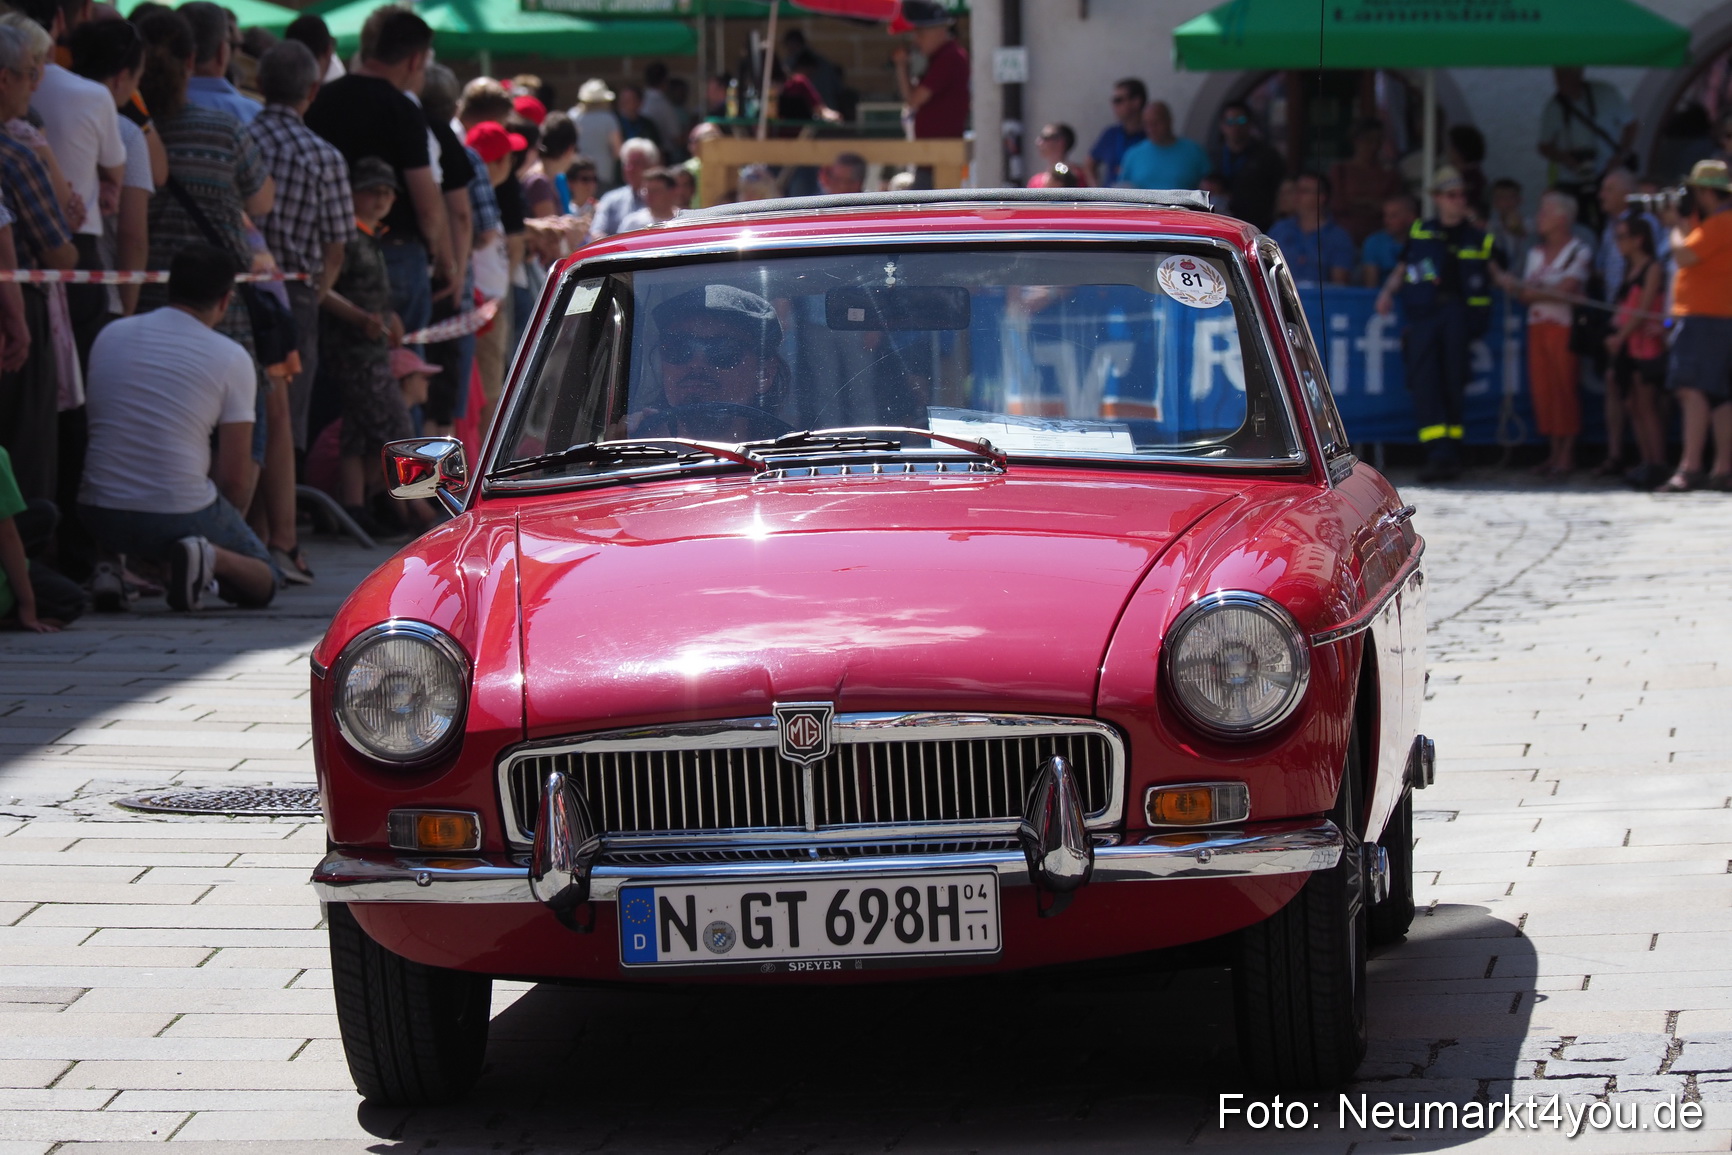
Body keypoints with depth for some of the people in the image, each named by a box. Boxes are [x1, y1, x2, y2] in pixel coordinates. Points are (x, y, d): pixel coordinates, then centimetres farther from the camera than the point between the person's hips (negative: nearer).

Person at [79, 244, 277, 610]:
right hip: (182, 513, -6)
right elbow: (236, 482, -5)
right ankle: (210, 558, -14)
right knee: (261, 580, 17)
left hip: (99, 515, 6)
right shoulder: (231, 358, -5)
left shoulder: (109, 336, 7)